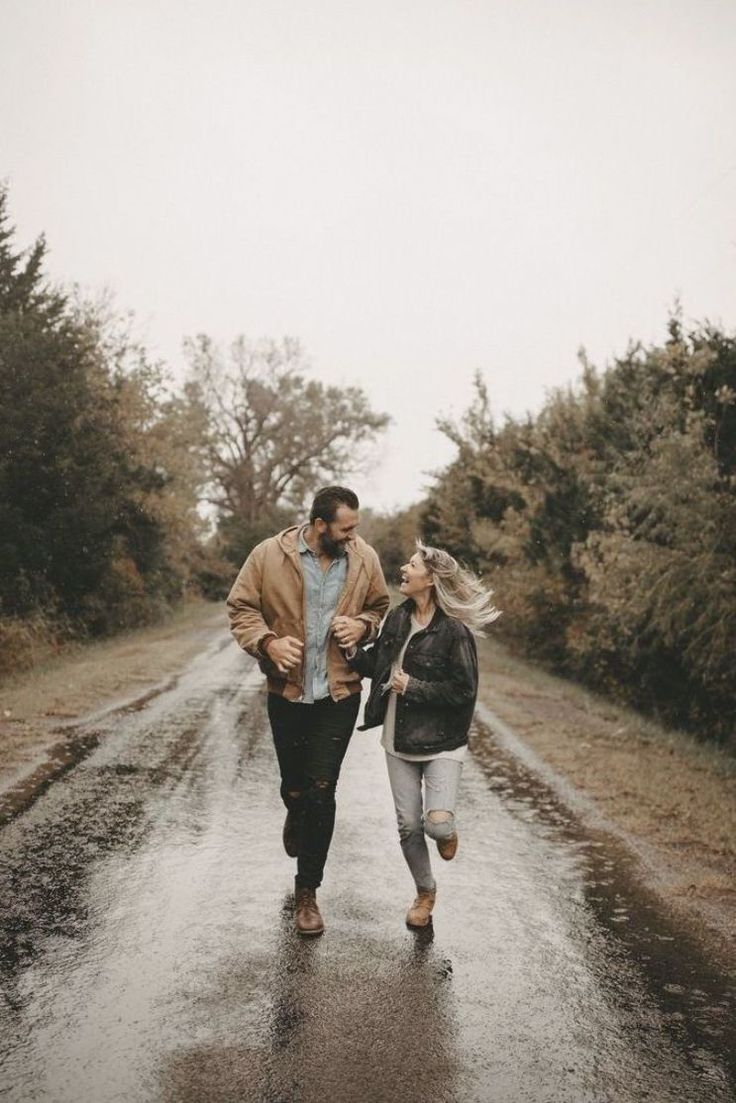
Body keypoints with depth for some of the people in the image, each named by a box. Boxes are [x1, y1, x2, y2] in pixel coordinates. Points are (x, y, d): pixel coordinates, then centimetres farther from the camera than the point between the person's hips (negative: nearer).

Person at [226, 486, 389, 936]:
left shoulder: (365, 558, -3)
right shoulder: (269, 555, -10)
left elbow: (381, 607, 13)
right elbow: (241, 607, -2)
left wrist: (362, 625, -8)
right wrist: (267, 641, -20)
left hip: (340, 694, 0)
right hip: (288, 692, 0)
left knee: (321, 792, -1)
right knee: (294, 787, 13)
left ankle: (307, 891, 15)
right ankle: (297, 815, 54)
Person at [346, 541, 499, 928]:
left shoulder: (454, 630, -16)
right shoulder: (397, 619, 3)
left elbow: (465, 690, -16)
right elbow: (376, 664, 13)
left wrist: (413, 687, -19)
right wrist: (352, 651, -5)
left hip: (440, 743, -5)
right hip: (399, 741, 5)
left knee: (437, 823, -18)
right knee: (408, 826, 9)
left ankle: (446, 831, 20)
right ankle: (425, 893, 33)